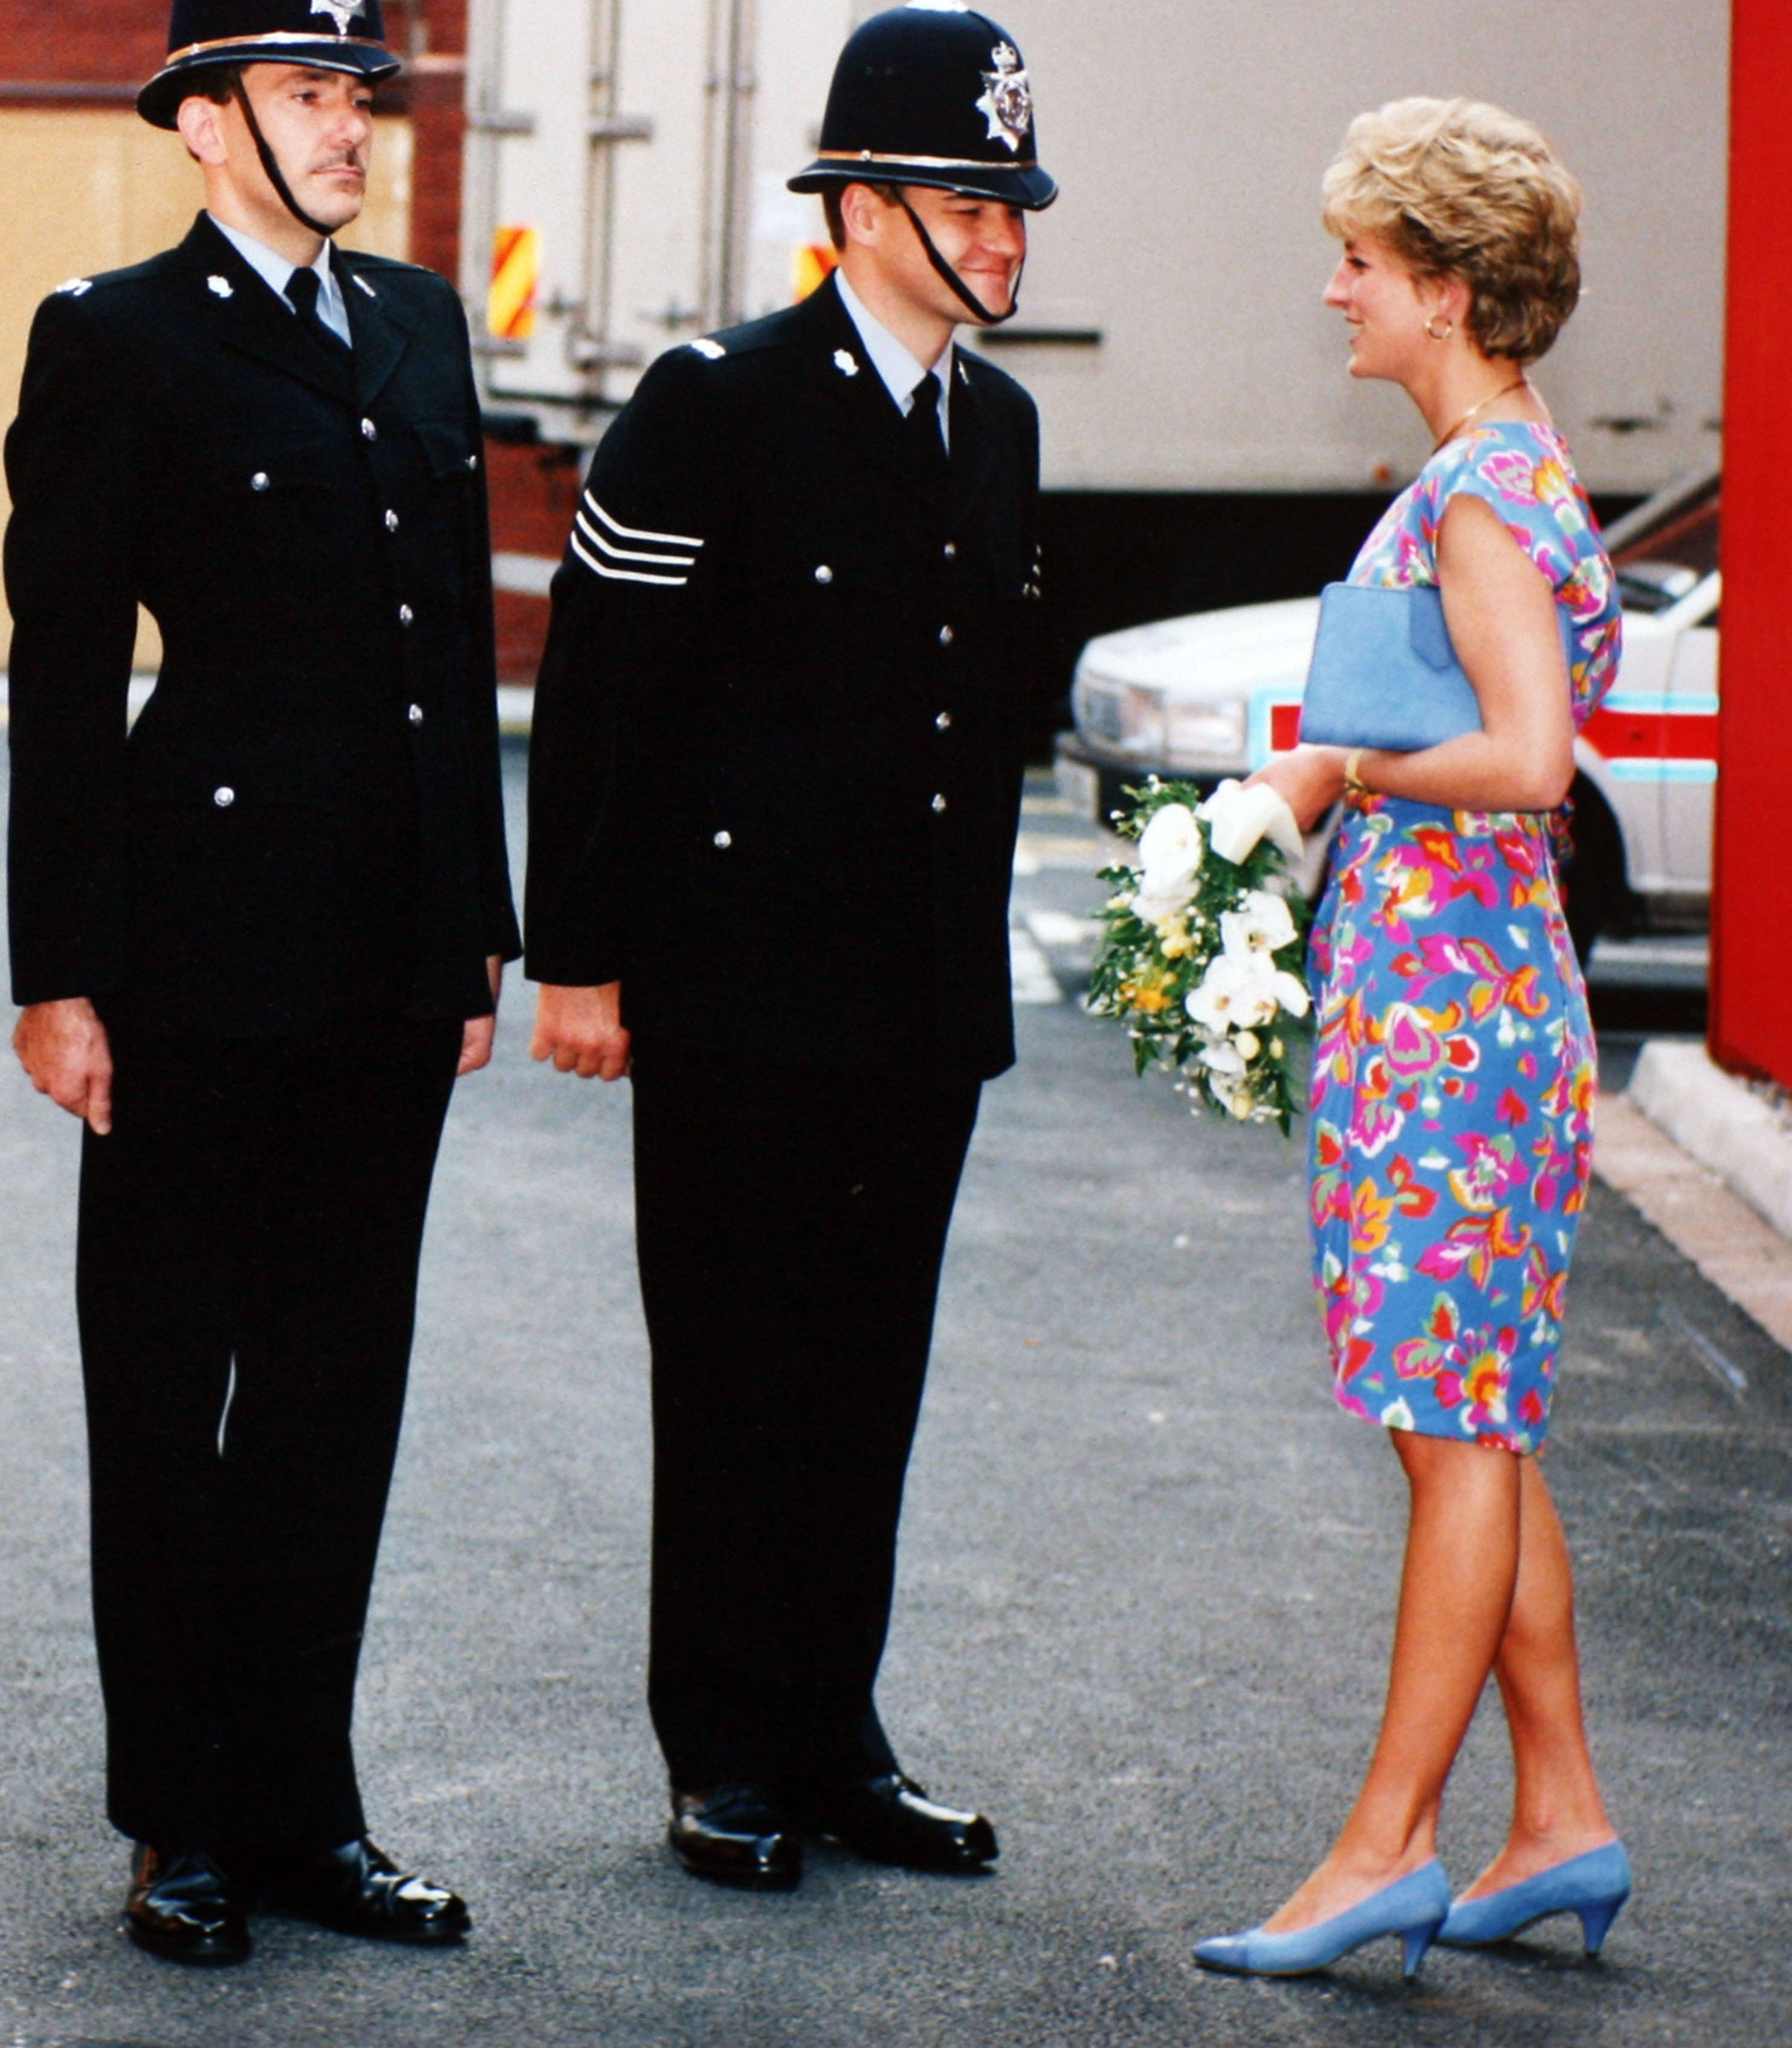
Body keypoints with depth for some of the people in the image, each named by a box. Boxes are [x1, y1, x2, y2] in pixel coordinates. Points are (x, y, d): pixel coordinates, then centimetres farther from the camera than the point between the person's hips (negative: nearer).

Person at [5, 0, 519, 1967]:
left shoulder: (419, 325, 13)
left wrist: (477, 933, 13)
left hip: (394, 960, 6)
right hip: (208, 946, -6)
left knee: (338, 1379, 11)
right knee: (168, 1381, 6)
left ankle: (299, 1807, 21)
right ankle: (182, 1822, 16)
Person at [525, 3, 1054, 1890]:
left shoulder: (999, 425, 13)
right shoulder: (715, 405, -7)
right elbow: (602, 691, -8)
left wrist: (976, 954, 16)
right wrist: (580, 958, -11)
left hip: (925, 1003, 6)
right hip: (741, 988, -6)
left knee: (869, 1375, 10)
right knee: (736, 1372, 1)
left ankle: (834, 1741, 19)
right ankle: (726, 1757, 11)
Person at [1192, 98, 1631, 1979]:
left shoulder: (1480, 494, -15)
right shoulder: (1505, 477, 15)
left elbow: (1527, 758, -26)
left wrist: (1342, 772, -13)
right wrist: (1334, 787, 12)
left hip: (1449, 992, -10)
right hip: (1454, 983, 10)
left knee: (1460, 1426, -4)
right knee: (1477, 1423, 13)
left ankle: (1388, 1844, 1)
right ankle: (1559, 1819, 18)